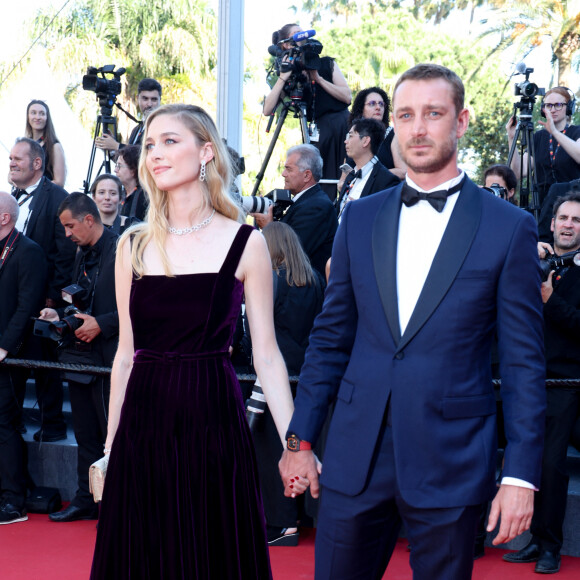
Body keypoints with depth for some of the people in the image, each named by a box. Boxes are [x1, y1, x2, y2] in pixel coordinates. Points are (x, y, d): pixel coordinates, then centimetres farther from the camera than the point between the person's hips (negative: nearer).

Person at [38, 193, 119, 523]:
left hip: (109, 357, -9)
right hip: (81, 355, 9)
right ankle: (86, 500, 23)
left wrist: (101, 324, -19)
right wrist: (60, 315, 7)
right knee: (86, 435, 14)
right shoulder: (83, 255, 15)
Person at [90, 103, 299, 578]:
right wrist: (109, 447, 10)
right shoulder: (134, 246, 6)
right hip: (143, 426, 3)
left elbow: (266, 355, -1)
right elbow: (126, 353, 11)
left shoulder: (245, 244, -2)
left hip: (213, 422, -2)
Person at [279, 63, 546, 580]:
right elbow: (330, 338, 11)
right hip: (355, 457, 3)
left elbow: (523, 360, -3)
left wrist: (521, 475, -7)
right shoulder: (359, 218, 8)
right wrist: (300, 439, 9)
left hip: (450, 461, -3)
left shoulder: (509, 227, -2)